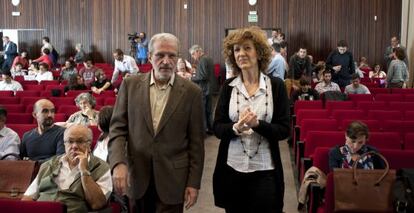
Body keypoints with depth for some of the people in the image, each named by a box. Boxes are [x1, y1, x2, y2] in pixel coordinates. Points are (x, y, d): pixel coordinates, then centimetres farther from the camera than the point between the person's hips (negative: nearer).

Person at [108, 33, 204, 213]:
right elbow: (117, 128, 0)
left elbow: (196, 142, -2)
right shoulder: (130, 85, 0)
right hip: (136, 176, 2)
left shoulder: (191, 91, -4)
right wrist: (118, 163, -15)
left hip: (172, 179, -1)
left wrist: (194, 182, -3)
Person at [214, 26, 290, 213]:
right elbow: (217, 128, 0)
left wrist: (257, 124, -22)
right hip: (231, 169, 2)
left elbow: (284, 130, -5)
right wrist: (236, 128, -21)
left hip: (265, 171, -1)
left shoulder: (276, 85, -3)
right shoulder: (228, 87, 2)